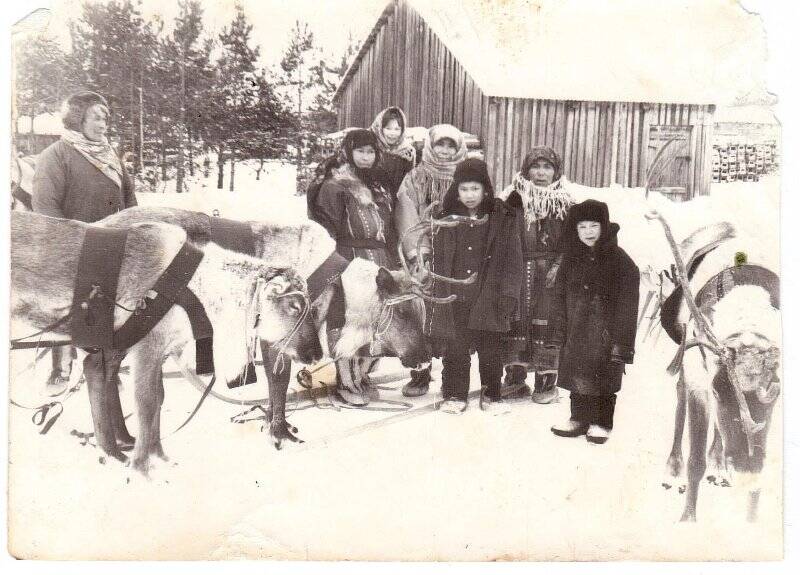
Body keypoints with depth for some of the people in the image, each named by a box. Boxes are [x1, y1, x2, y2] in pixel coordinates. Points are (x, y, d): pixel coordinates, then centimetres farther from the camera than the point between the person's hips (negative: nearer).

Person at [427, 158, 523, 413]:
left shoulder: (503, 219, -1)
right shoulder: (448, 219, 6)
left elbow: (512, 259, -2)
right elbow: (439, 261, 8)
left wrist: (509, 293, -9)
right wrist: (439, 294, 4)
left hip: (489, 296, -2)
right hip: (455, 297, 2)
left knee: (490, 348, 7)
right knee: (454, 347, 7)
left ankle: (491, 394, 23)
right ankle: (455, 394, 21)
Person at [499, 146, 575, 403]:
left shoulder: (565, 203, 5)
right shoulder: (515, 198, 6)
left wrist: (559, 265, -11)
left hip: (550, 270, -1)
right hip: (519, 269, 1)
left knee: (546, 320, -3)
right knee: (517, 318, 3)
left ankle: (546, 381, 7)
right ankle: (516, 376, 15)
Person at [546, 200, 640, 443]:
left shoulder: (619, 261, -8)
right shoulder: (571, 260, 6)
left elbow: (627, 303, -10)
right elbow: (560, 297, 9)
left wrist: (621, 341, -14)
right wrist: (557, 332, 4)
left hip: (605, 332, -4)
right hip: (576, 332, 4)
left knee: (605, 379, 6)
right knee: (578, 377, 11)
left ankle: (602, 423, 21)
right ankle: (579, 418, 27)